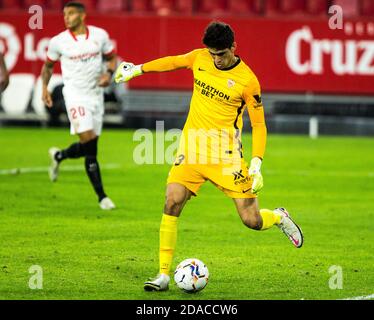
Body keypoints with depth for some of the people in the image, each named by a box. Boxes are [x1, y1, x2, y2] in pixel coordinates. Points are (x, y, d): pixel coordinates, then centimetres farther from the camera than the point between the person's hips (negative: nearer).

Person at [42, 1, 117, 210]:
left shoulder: (100, 35, 0)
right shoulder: (58, 41, -3)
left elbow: (112, 58, 13)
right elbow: (48, 66, 13)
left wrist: (109, 73, -6)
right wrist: (45, 87, -1)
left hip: (96, 94, 3)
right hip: (75, 94, -3)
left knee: (90, 147, 6)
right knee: (89, 143, -15)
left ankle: (59, 156, 36)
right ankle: (101, 196, -9)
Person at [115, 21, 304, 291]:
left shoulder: (247, 80, -10)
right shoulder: (199, 59, 1)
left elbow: (259, 125, -4)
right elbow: (173, 62, 24)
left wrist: (256, 165, -13)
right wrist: (137, 69, 29)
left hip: (226, 155, -3)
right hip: (192, 148, 3)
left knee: (252, 220, -4)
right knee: (173, 202, -17)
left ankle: (279, 217, 33)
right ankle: (164, 275, -10)